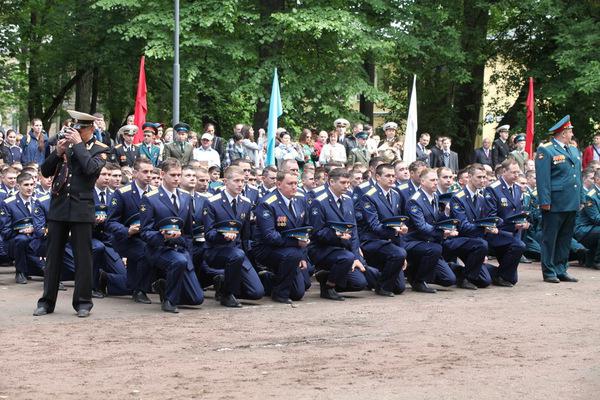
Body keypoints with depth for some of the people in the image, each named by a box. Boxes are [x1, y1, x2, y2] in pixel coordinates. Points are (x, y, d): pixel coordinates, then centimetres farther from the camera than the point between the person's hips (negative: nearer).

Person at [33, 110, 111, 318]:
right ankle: (47, 301, 14)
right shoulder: (65, 143, 11)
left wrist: (78, 144, -13)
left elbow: (91, 168, -19)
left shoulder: (100, 150, 1)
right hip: (58, 206, 4)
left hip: (81, 208, -3)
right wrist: (57, 153, -6)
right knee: (53, 255, 7)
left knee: (83, 256, 0)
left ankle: (83, 302, 7)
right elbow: (45, 171, 9)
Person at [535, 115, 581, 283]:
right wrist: (545, 201, -17)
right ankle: (549, 272, 5)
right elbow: (542, 178, -12)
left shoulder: (574, 151, 18)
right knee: (550, 238, -1)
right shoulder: (545, 151, -7)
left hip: (572, 204, 8)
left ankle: (561, 270, 18)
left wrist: (581, 199, 16)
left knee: (565, 238, 11)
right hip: (555, 204, -8)